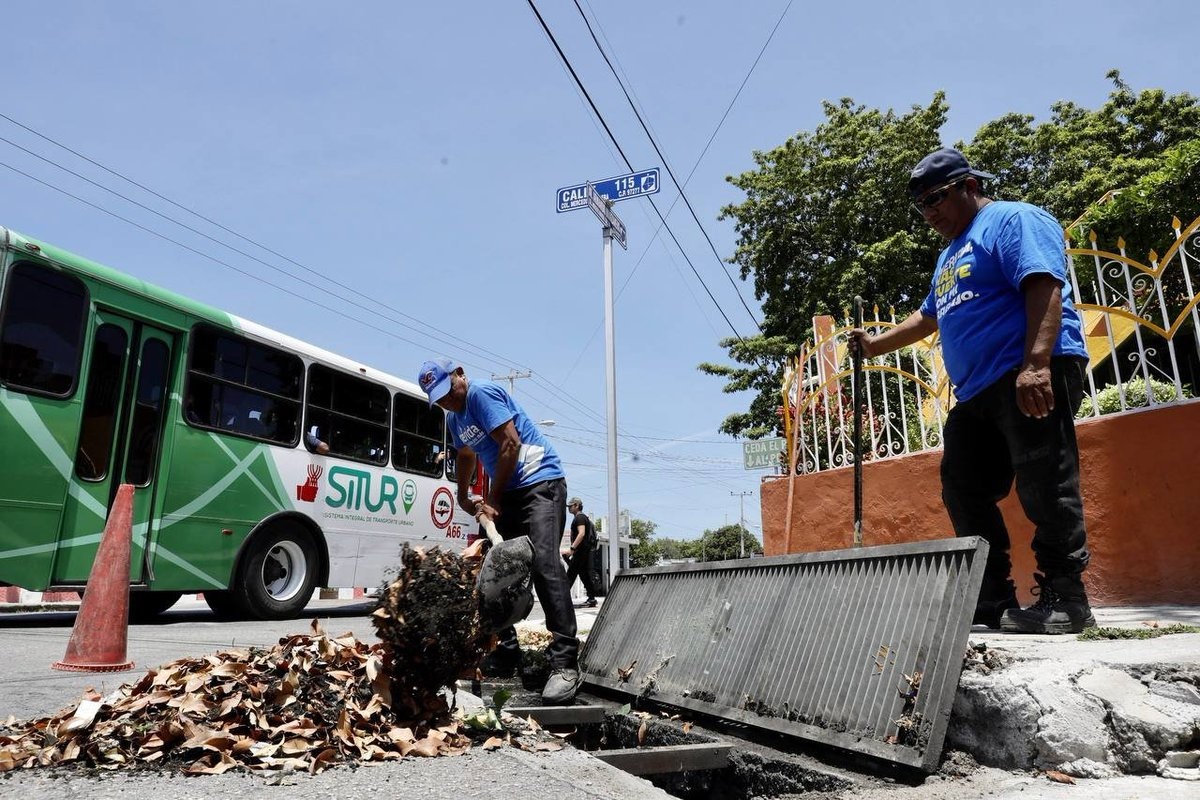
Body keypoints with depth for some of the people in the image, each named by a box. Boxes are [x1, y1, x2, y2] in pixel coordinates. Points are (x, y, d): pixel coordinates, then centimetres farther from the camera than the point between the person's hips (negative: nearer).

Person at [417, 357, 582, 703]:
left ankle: (565, 663, -25)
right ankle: (506, 651, 17)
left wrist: (492, 500, -12)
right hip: (506, 492, 10)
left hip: (540, 481, -9)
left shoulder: (482, 393, -11)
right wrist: (464, 496, 32)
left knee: (544, 563, -23)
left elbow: (511, 443, -18)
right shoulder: (453, 419, 16)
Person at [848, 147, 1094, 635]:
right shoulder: (951, 254, 28)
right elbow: (929, 317, 39)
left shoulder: (1014, 220, -1)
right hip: (976, 392, 10)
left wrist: (1035, 364, -27)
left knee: (1045, 488, -10)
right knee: (964, 492, 6)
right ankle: (993, 601, 12)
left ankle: (1064, 599, -3)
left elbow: (1045, 287, -16)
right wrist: (876, 345, 31)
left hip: (1033, 376, -10)